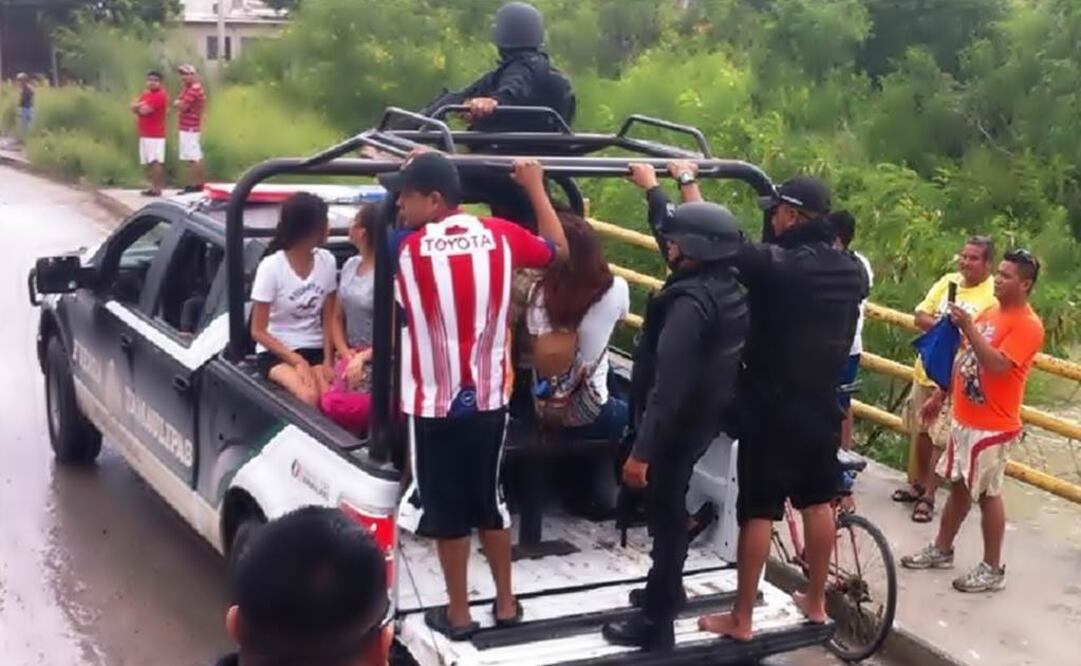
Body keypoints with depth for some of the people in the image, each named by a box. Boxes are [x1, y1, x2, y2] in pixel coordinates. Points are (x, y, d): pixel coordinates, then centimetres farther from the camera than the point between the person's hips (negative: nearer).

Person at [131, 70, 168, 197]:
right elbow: (133, 107, 12)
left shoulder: (160, 95, -12)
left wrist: (138, 107, 2)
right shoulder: (146, 94, 19)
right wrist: (141, 106, -8)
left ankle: (157, 188, -13)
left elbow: (144, 110, -20)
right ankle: (153, 186, 17)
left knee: (156, 162, -12)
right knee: (149, 162, 12)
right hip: (145, 134, 10)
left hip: (155, 135, -10)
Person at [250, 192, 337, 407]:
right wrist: (297, 360, -18)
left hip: (315, 350, 3)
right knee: (310, 396, -31)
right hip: (276, 352, -3)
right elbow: (258, 331, -10)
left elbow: (328, 320, 5)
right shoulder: (271, 267, -13)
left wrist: (327, 360, -9)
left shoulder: (327, 261, -2)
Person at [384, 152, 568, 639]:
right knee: (490, 501, 19)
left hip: (434, 403, -3)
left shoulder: (405, 248, -14)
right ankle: (506, 604, 28)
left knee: (446, 510, 10)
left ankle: (458, 613, 20)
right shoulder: (501, 236, -5)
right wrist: (536, 187, 23)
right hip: (489, 399, 4)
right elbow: (559, 249, 13)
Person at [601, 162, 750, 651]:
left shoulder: (690, 302, -27)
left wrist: (641, 451, -29)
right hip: (701, 420, 9)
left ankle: (655, 624, 15)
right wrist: (653, 187, 31)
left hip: (676, 426, -9)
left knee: (665, 516, 3)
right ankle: (664, 591, 43)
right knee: (670, 511, 25)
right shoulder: (724, 286, 1)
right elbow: (690, 229, 20)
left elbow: (668, 386, -31)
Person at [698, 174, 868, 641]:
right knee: (818, 502, 18)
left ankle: (740, 620, 9)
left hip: (772, 406, -6)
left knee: (758, 511, 1)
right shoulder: (851, 270, 1)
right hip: (823, 403, 6)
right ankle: (815, 601, 31)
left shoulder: (773, 263, -20)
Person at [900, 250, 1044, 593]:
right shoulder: (989, 313, 11)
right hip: (964, 418, 8)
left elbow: (997, 366, -28)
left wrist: (968, 328, -30)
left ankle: (992, 569, 11)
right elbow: (963, 359, 17)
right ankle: (941, 550, 29)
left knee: (987, 494, 0)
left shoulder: (1027, 324, -16)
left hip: (993, 426, -8)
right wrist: (939, 396, 18)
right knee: (958, 486, 17)